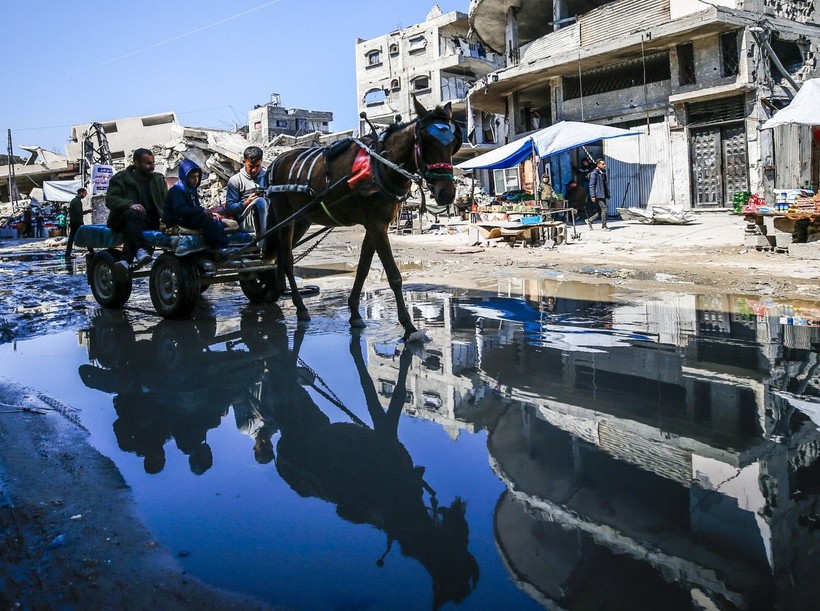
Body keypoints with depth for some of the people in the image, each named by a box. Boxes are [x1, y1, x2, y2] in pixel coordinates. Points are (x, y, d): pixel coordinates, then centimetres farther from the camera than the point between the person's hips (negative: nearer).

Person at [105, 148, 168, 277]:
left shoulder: (158, 180, 18)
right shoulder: (121, 178, 8)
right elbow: (110, 199, -5)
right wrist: (130, 204, -25)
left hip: (150, 222, 2)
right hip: (122, 220, -2)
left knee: (132, 228, -33)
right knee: (133, 214, -38)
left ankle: (126, 260, -52)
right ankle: (140, 250, -55)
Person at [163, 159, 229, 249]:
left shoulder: (192, 189, 14)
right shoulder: (177, 190, -13)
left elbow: (197, 207, 20)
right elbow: (181, 210, -27)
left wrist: (210, 213, 0)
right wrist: (202, 211, -34)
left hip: (189, 218, 9)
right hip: (178, 221, -9)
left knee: (215, 219, -7)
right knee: (204, 219, -30)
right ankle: (220, 248, -38)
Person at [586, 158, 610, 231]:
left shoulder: (603, 173, 15)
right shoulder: (594, 173, -11)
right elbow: (591, 185, -14)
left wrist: (607, 194, 19)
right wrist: (593, 196, -19)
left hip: (603, 195, 9)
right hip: (598, 195, -9)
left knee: (601, 210, 10)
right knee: (604, 209, -9)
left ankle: (589, 220, 24)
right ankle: (604, 226, 0)